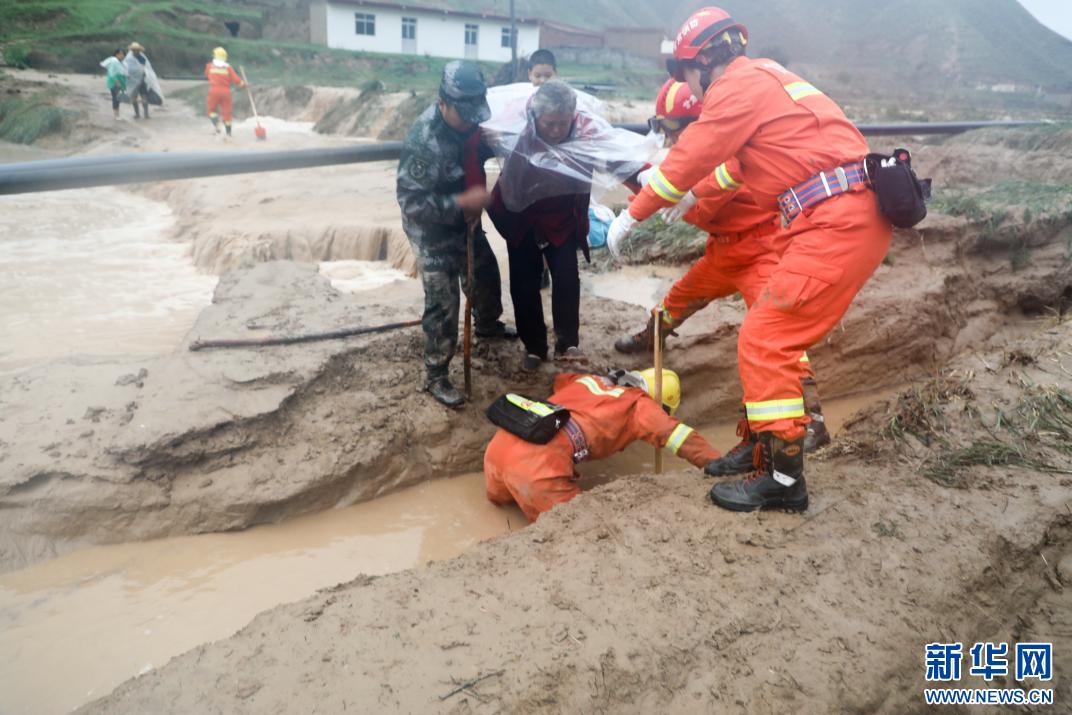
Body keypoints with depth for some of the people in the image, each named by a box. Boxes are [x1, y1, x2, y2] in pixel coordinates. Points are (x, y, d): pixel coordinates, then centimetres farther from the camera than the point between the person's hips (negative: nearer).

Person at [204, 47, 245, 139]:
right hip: (226, 92, 0)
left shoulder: (209, 66, 3)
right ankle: (228, 133, 9)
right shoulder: (228, 68, -2)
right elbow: (236, 79, -5)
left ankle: (216, 125, -8)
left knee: (211, 109, 16)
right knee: (227, 112, 7)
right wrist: (243, 84, 13)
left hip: (214, 91, 0)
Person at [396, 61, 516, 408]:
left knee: (487, 275, 24)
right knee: (443, 305, -3)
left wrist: (477, 200, -3)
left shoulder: (468, 121, -8)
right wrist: (463, 202, -34)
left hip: (465, 221, 8)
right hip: (433, 232, -7)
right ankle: (436, 376, 13)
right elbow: (410, 201, -31)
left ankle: (487, 325, 54)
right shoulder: (423, 141, -30)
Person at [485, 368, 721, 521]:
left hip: (499, 443, 8)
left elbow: (557, 380, 48)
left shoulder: (589, 380, 28)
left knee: (501, 498, 37)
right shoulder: (639, 403, 11)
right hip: (538, 463, -7)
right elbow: (682, 438, 2)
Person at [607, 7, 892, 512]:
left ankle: (784, 480, -1)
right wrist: (690, 195, 46)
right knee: (778, 333, 18)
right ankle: (769, 447, 30)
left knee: (764, 341, -7)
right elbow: (739, 159, 38)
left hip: (835, 225, -10)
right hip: (860, 218, 10)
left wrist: (632, 215, 10)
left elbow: (686, 161, -2)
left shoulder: (739, 85, -5)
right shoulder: (766, 79, 24)